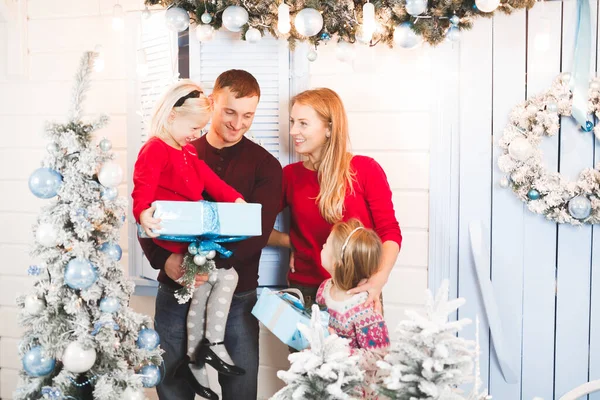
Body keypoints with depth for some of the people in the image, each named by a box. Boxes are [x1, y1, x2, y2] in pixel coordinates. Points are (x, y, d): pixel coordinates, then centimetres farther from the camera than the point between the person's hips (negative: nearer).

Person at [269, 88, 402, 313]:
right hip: (305, 292, 2)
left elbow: (389, 232, -7)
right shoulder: (289, 175, 4)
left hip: (357, 292, -2)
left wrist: (379, 279, -21)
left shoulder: (366, 169, -4)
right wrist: (292, 242, -6)